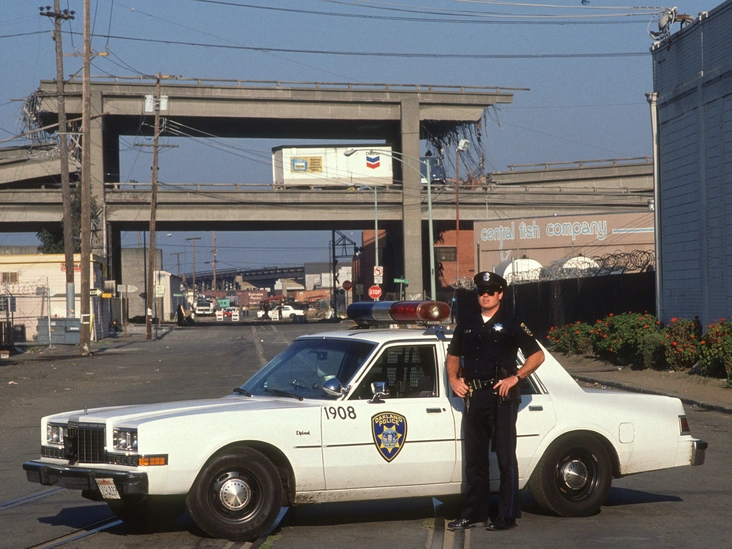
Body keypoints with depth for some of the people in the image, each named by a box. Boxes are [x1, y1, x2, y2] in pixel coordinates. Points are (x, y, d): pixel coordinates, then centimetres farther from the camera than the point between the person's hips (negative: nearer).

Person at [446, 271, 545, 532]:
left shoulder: (511, 324, -1)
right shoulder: (466, 323, 13)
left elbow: (537, 355, -2)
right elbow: (453, 355, 24)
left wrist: (515, 377, -12)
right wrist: (453, 379, 6)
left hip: (501, 397, -5)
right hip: (473, 397, 6)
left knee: (505, 459, -2)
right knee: (474, 459, 10)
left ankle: (507, 515, 1)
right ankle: (474, 514, 17)